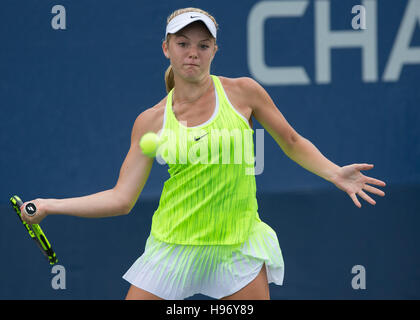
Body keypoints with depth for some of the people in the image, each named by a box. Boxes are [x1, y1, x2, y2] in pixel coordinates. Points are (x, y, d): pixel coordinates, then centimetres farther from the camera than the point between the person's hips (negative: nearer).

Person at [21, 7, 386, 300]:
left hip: (239, 245, -1)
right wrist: (48, 206, -4)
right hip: (173, 247, 1)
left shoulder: (243, 92, 0)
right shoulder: (151, 121, 2)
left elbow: (292, 143, 12)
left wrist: (333, 172, -3)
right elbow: (121, 198, 2)